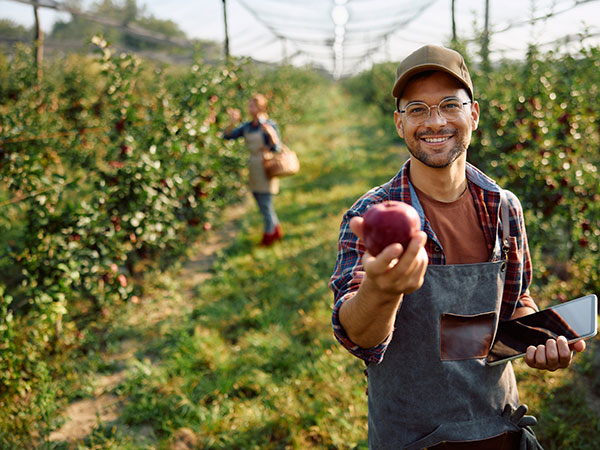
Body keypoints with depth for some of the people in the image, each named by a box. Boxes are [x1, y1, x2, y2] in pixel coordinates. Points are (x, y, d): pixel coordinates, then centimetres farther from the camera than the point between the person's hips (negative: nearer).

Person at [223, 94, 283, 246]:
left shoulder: (270, 125, -13)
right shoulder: (247, 126, 6)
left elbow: (277, 149, -18)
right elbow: (227, 136, 3)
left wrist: (271, 134, -35)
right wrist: (233, 122, -14)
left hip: (267, 169, -7)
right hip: (254, 169, 7)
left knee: (265, 204, 0)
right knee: (262, 204, 16)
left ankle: (268, 235, 18)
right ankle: (276, 231, 33)